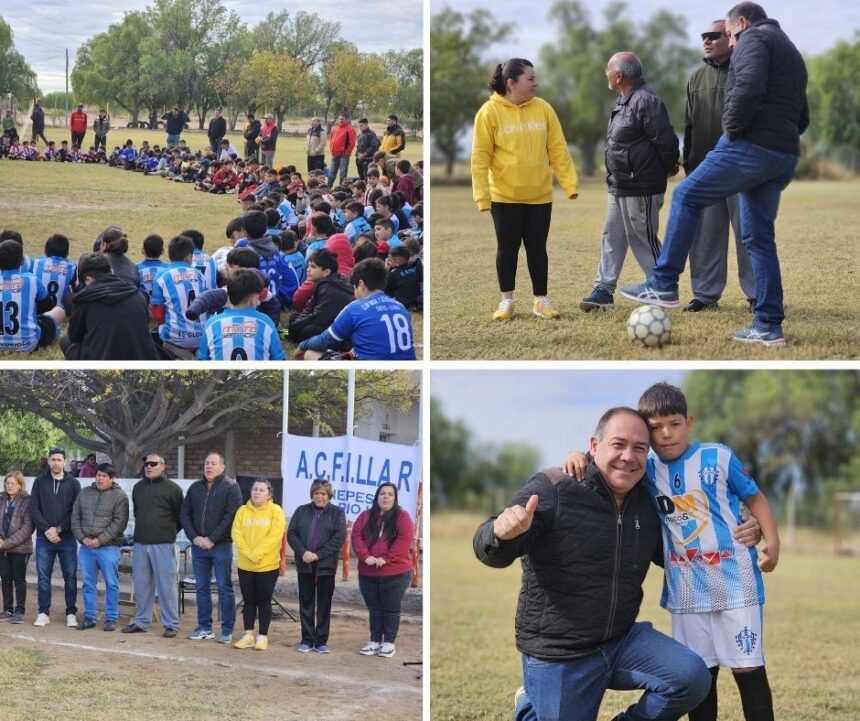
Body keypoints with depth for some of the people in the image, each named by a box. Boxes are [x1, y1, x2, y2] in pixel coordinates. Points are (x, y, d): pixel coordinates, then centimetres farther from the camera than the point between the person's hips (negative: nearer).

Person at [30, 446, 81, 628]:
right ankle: (43, 613, 10)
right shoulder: (40, 482, 7)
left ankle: (71, 613, 9)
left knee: (70, 577, 2)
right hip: (44, 538, 1)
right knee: (43, 577, 3)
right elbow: (33, 508, 1)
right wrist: (46, 529, -11)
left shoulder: (73, 483, 4)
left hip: (67, 538, -1)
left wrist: (59, 529, -11)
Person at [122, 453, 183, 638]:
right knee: (141, 585, 8)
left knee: (166, 585, -5)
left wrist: (169, 532, 6)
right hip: (140, 543, 5)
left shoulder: (172, 488, -3)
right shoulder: (138, 488, 14)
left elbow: (181, 516, 2)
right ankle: (141, 621, 17)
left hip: (163, 545, -5)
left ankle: (171, 624, 0)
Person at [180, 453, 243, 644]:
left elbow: (230, 517, -13)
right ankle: (204, 627, 16)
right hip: (198, 545, 5)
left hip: (221, 546, -5)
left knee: (224, 588, -2)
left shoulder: (231, 488, -5)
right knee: (201, 587, 9)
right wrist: (194, 537, -3)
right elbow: (185, 514, 11)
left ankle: (227, 630, 2)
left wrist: (212, 539, -15)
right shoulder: (195, 488, 12)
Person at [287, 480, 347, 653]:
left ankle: (321, 641, 8)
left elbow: (339, 538, -8)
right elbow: (291, 534, 4)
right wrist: (303, 552, -12)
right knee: (306, 602, 6)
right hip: (304, 564, 2)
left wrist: (318, 554, -15)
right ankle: (307, 640, 12)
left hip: (326, 565, -2)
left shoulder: (337, 513, 2)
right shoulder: (301, 511, 10)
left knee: (324, 603, 2)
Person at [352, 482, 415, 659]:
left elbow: (405, 539, -13)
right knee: (374, 609, 10)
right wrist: (365, 556, -15)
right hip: (368, 573, 4)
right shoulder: (365, 516, 10)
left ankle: (389, 643, 8)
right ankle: (375, 641, 18)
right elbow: (356, 536, 1)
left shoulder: (402, 516, -2)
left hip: (395, 573, -4)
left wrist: (386, 558, -19)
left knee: (391, 608, 1)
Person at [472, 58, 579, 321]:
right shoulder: (490, 112, -8)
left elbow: (558, 149, 3)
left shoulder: (543, 109, 0)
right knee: (507, 247, 7)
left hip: (539, 195, 2)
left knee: (537, 247, 8)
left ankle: (541, 300, 17)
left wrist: (570, 183, -4)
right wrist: (482, 195, -12)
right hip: (504, 196, -2)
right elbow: (480, 156, -8)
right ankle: (507, 300, 19)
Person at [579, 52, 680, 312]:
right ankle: (604, 290, 18)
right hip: (619, 187, 10)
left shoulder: (646, 101, -20)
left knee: (643, 240, -2)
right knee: (611, 237, 12)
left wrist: (668, 167, -7)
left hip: (640, 190, -10)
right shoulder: (624, 101, 14)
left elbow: (666, 140, -22)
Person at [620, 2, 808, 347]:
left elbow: (749, 87, -23)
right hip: (784, 156, 9)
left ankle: (663, 285, 2)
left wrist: (732, 128, -12)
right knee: (759, 237, 11)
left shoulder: (753, 38, -3)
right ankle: (768, 327, 6)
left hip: (750, 146, -9)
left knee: (686, 197, 5)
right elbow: (803, 117, 29)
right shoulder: (791, 51, 27)